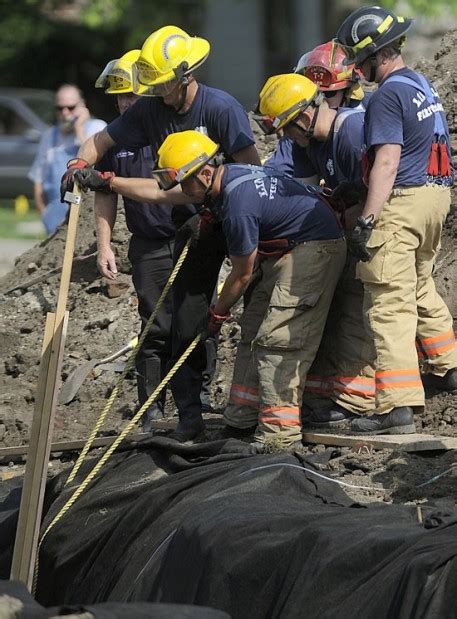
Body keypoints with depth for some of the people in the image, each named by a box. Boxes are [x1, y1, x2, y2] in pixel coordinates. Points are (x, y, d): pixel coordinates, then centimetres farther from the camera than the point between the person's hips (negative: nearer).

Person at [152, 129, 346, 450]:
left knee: (277, 339, -17)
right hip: (282, 249, 11)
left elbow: (242, 275, -16)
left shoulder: (238, 206, -28)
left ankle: (280, 430, -19)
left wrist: (217, 314, -2)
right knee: (253, 331, 9)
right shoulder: (229, 174, -1)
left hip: (314, 248, -11)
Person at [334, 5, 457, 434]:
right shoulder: (422, 86, 16)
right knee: (421, 287, 28)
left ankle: (398, 406, -16)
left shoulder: (387, 96, -14)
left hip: (401, 204, -10)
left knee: (390, 303, -11)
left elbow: (387, 163, -22)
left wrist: (367, 220, -24)